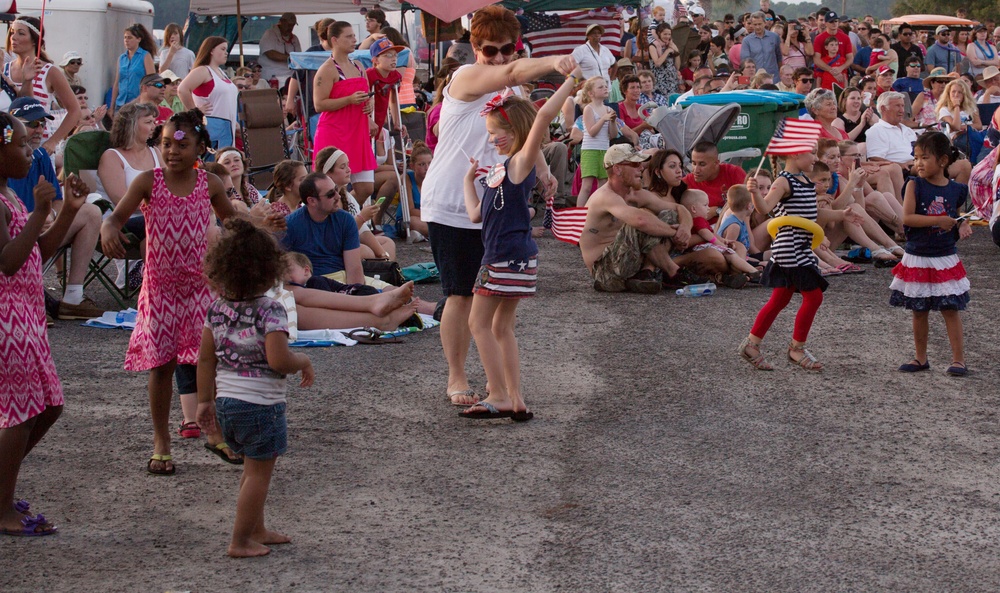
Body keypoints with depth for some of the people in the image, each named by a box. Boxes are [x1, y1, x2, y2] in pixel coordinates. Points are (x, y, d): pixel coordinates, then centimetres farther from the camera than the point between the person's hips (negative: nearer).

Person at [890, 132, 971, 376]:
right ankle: (921, 358, 21)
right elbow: (907, 218, -18)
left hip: (945, 259, 0)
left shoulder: (956, 190, 0)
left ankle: (959, 358, 6)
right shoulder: (915, 185, -7)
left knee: (950, 309, -1)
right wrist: (939, 220, -21)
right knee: (919, 311, 9)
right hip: (917, 259, 0)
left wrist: (963, 226, -3)